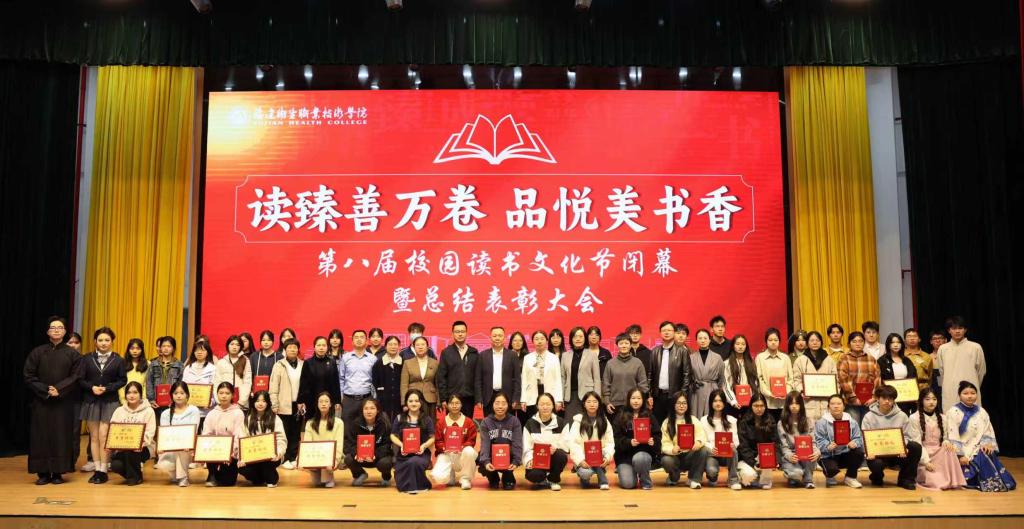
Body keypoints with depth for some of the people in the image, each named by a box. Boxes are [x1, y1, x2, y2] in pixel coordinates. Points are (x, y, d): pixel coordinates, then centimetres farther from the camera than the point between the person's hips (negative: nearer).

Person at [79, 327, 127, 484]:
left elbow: (123, 380, 0)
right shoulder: (88, 359, 4)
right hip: (91, 401, 2)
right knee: (94, 437, 7)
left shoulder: (118, 360, 1)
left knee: (103, 437, -8)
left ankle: (103, 471, 1)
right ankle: (97, 470, 15)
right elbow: (80, 379, 3)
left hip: (109, 402, -2)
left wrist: (107, 388, -13)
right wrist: (92, 387, -14)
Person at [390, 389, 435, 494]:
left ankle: (419, 485, -9)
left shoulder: (427, 419, 3)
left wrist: (424, 446, -18)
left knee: (414, 462, -37)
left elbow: (432, 438, 3)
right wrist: (401, 445, -13)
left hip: (421, 453, -1)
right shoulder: (399, 418, 5)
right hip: (403, 454, 2)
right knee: (401, 485, -12)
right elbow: (393, 436, 7)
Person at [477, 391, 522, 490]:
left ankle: (508, 479, -8)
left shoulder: (514, 421, -4)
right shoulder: (485, 422, -3)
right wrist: (486, 461, -32)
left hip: (507, 458, -1)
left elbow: (517, 444, -13)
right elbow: (485, 444, -15)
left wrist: (516, 461, -29)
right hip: (491, 458, 1)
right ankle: (493, 478, 8)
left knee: (503, 441, -30)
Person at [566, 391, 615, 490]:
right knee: (586, 473, -31)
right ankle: (584, 479, 4)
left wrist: (607, 457, -21)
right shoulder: (578, 421, -3)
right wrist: (581, 460, -23)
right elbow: (573, 443, -11)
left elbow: (610, 442, -3)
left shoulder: (604, 421, 4)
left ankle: (603, 481, -17)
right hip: (583, 459, -1)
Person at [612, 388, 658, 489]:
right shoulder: (621, 416, 4)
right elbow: (617, 438, -4)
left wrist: (653, 442, -19)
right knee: (627, 484, -19)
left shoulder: (649, 416, 9)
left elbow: (657, 436, 3)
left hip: (644, 452, 1)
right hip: (625, 455, -1)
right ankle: (622, 471, 18)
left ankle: (646, 481, -6)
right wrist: (629, 442, -21)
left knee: (639, 458, -36)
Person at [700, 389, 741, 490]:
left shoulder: (731, 420, 8)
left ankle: (733, 479, -18)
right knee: (712, 470, -34)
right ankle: (712, 478, 6)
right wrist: (711, 448, -22)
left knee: (733, 450, -36)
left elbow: (736, 440, 1)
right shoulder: (704, 420, 4)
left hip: (727, 454, 1)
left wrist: (733, 445, -24)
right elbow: (703, 441, -1)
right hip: (711, 453, -1)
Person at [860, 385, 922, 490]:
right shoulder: (869, 417, -2)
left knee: (916, 447, -25)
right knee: (877, 464, -37)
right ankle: (877, 477, 7)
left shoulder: (902, 416, 4)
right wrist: (869, 452, -25)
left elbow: (905, 436, 4)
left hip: (897, 452, 3)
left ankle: (905, 479, -4)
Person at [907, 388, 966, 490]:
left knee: (949, 449, -30)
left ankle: (953, 482, -20)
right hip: (923, 455, -5)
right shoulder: (914, 418, -7)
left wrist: (946, 442, -11)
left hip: (939, 453, 5)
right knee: (937, 482, -27)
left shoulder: (941, 418, 10)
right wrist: (926, 461, -18)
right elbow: (917, 443, -10)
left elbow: (943, 438, 14)